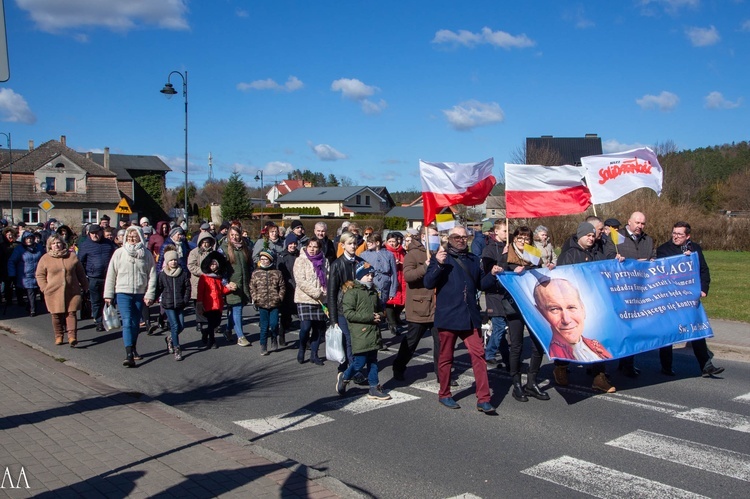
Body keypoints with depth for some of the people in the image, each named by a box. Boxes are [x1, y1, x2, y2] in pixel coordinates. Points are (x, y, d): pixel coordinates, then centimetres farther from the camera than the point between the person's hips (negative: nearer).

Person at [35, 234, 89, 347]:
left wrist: (85, 287, 16)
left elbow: (80, 273, 14)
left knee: (71, 313, -7)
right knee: (56, 315, 3)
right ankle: (59, 337, 17)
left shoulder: (72, 256, 7)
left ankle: (72, 336, -11)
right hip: (53, 292, 0)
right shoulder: (45, 258, 5)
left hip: (72, 292, 0)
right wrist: (44, 288, -1)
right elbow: (40, 275, 10)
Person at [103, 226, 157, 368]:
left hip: (140, 294, 2)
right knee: (127, 322, -12)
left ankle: (133, 349, 31)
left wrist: (150, 295, -6)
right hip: (123, 293, -2)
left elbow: (152, 276, 0)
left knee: (136, 323, 13)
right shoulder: (119, 253, 0)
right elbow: (111, 274, 2)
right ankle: (129, 355, -17)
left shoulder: (147, 254, 1)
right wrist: (108, 294, 1)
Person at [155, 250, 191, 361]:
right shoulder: (162, 275, -1)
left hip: (180, 305, 2)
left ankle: (170, 338, 34)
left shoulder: (183, 273, 1)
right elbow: (158, 289, 3)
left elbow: (187, 288, 2)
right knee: (175, 326, -7)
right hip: (168, 304, -2)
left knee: (181, 326, 5)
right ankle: (177, 349, 3)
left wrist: (185, 300, -6)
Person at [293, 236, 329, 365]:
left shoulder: (324, 261, 9)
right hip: (305, 299, -4)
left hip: (321, 300, 4)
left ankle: (314, 354, 20)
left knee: (320, 327, 6)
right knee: (305, 327, -13)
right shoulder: (300, 261, -3)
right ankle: (301, 348, 13)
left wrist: (325, 291, -9)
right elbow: (300, 281, -12)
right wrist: (316, 292, -16)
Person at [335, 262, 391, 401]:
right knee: (360, 361, -5)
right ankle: (344, 377, 20)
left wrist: (380, 316, 1)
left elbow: (380, 309, 26)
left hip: (373, 333, 7)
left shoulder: (373, 292, 16)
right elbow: (348, 313, -17)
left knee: (373, 361, 10)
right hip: (360, 334, -7)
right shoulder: (352, 292, -9)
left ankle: (374, 388, 17)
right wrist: (370, 317, -18)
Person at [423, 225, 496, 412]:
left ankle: (483, 399, 1)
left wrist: (492, 275, 5)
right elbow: (428, 283, -10)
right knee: (446, 357, 7)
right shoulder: (440, 257, -1)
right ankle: (444, 395, 23)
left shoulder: (473, 259, 15)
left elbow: (480, 284, 23)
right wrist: (439, 265, -24)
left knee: (478, 354, -3)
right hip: (447, 316, -4)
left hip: (470, 317, 4)